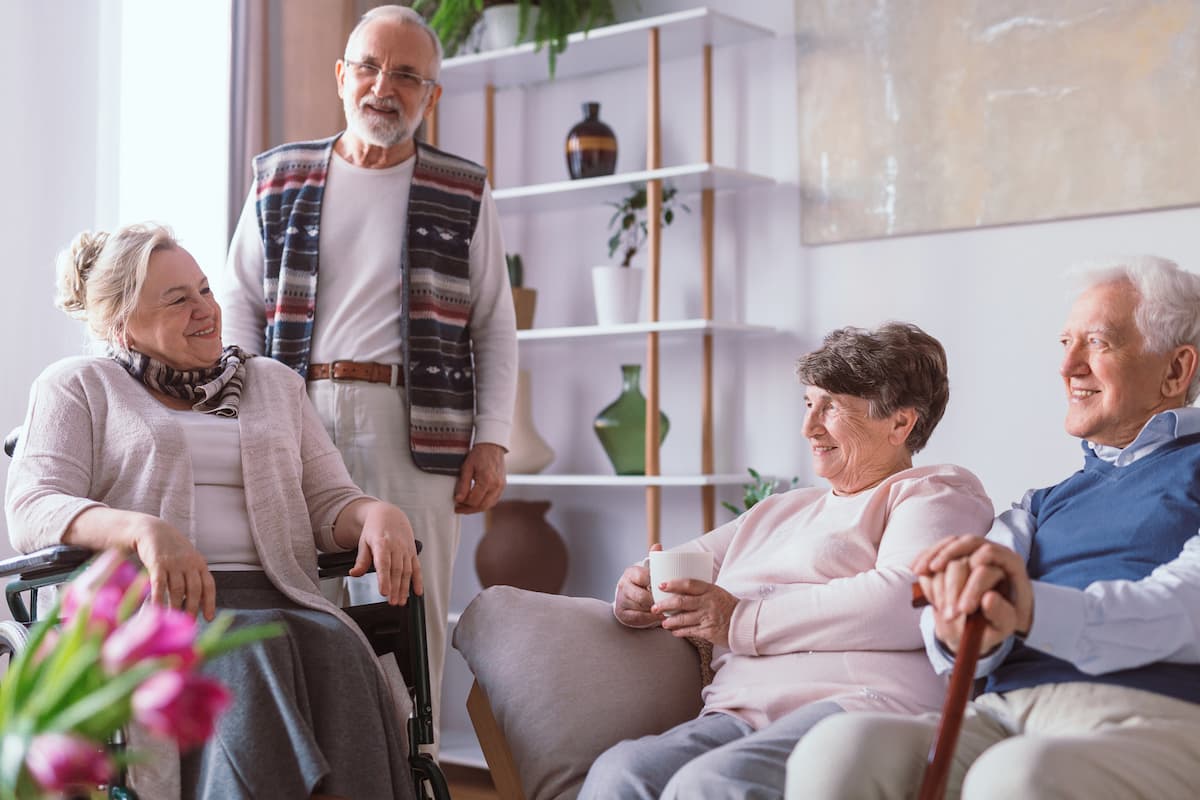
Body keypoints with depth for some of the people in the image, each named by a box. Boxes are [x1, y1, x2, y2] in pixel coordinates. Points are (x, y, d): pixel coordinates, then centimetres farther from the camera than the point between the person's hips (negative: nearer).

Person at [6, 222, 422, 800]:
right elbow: (32, 509, -1)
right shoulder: (77, 386, 15)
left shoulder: (275, 384, 25)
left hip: (279, 598, 3)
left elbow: (330, 503, 20)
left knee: (337, 646, -33)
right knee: (249, 652, -36)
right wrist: (142, 528, -22)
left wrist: (378, 513, -7)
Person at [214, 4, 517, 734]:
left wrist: (492, 442, 0)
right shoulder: (281, 180, 15)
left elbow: (496, 330, 11)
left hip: (415, 429, -1)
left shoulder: (465, 196, 12)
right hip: (295, 426, 1)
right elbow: (238, 305, 14)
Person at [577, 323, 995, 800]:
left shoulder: (937, 493, 10)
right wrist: (638, 591, 10)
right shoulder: (778, 512, 34)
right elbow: (674, 568, 38)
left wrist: (742, 622, -7)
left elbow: (906, 602, -10)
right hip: (739, 717, 6)